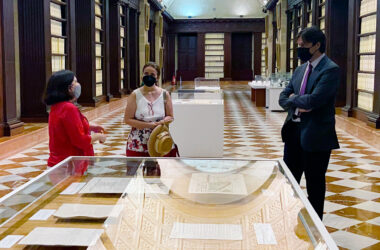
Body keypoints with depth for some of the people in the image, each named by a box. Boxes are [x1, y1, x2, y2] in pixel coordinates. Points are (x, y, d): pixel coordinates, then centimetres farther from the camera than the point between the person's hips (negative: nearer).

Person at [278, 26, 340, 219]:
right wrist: (298, 104, -10)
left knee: (314, 182, 7)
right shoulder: (300, 70, 11)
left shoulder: (330, 70, -14)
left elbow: (314, 100, -25)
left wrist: (294, 98, -6)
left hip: (315, 135, -7)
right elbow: (283, 98, 11)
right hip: (294, 131, 8)